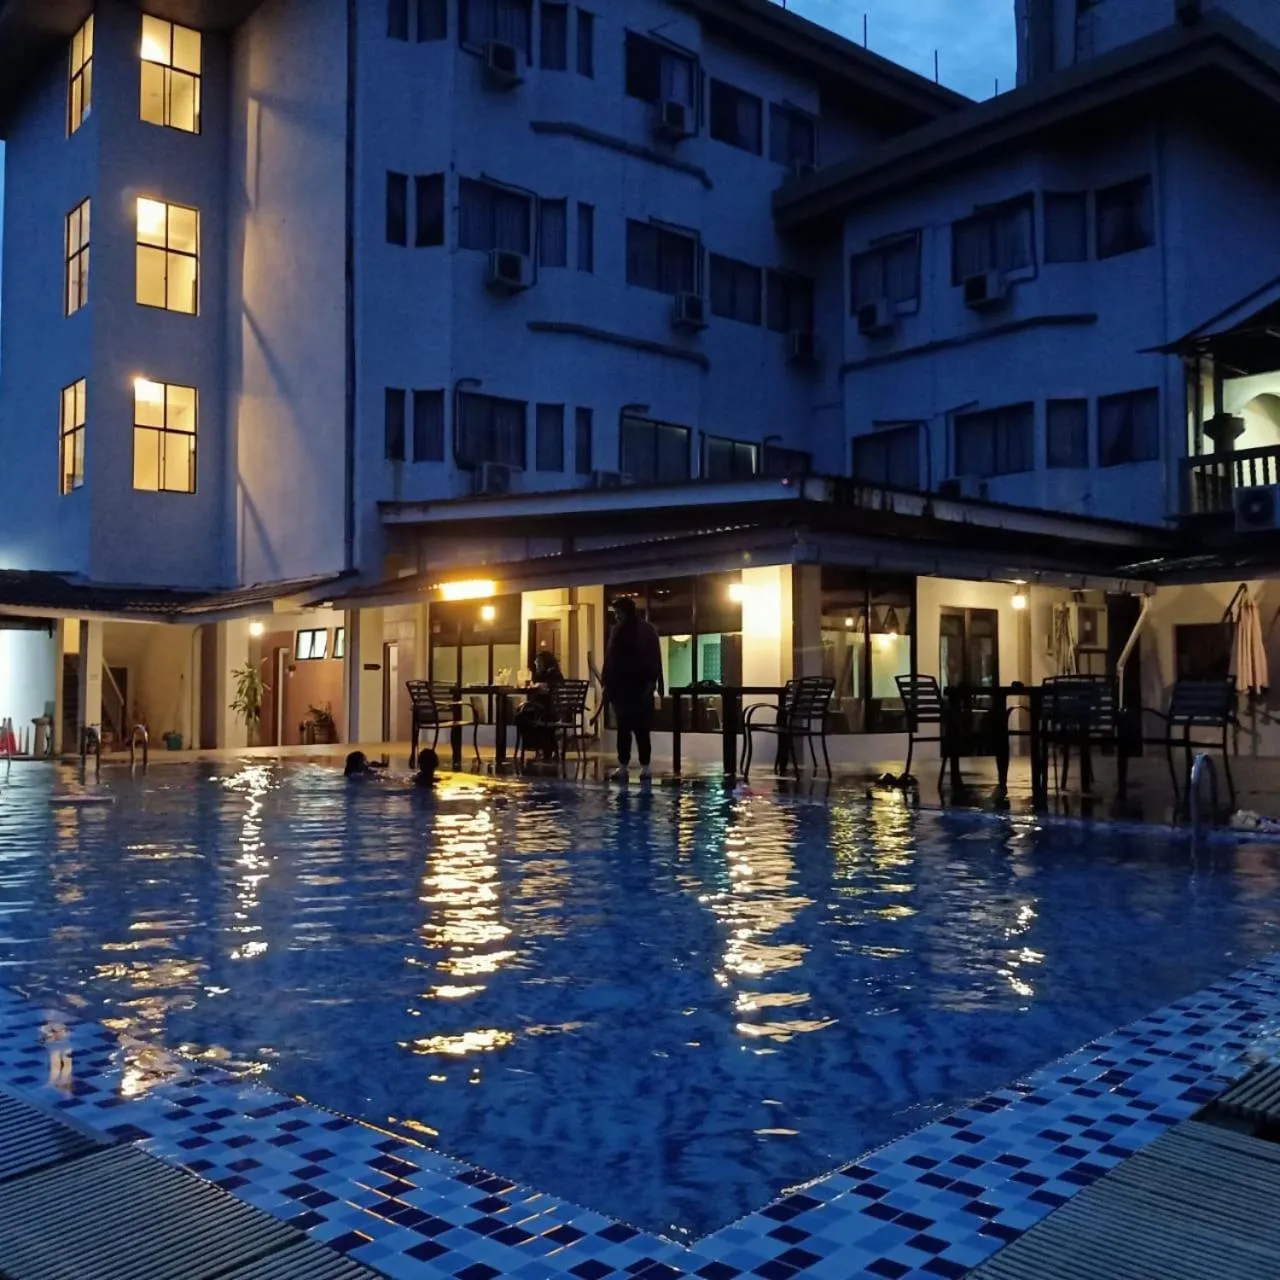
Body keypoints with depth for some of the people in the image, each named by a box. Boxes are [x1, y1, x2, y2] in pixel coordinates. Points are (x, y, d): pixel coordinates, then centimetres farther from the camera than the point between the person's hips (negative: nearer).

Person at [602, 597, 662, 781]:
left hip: (639, 688, -5)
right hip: (620, 687, 5)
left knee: (640, 728, -3)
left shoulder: (646, 631, -4)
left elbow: (653, 659, -8)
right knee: (623, 728, 5)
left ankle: (645, 767, -1)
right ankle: (623, 766, 8)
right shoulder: (617, 631, 11)